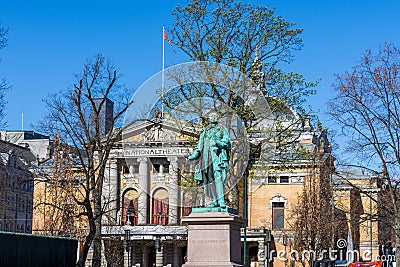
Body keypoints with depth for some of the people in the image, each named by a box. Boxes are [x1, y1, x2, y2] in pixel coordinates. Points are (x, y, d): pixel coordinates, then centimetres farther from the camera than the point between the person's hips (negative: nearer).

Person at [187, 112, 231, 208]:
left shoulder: (222, 129, 14)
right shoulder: (205, 131, 24)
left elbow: (228, 143, 5)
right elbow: (199, 146, 23)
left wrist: (218, 143, -14)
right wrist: (194, 155, 10)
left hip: (217, 155, -4)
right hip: (206, 156, 5)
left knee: (218, 177, -19)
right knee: (209, 179, -2)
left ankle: (221, 200, -27)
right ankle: (215, 201, -1)